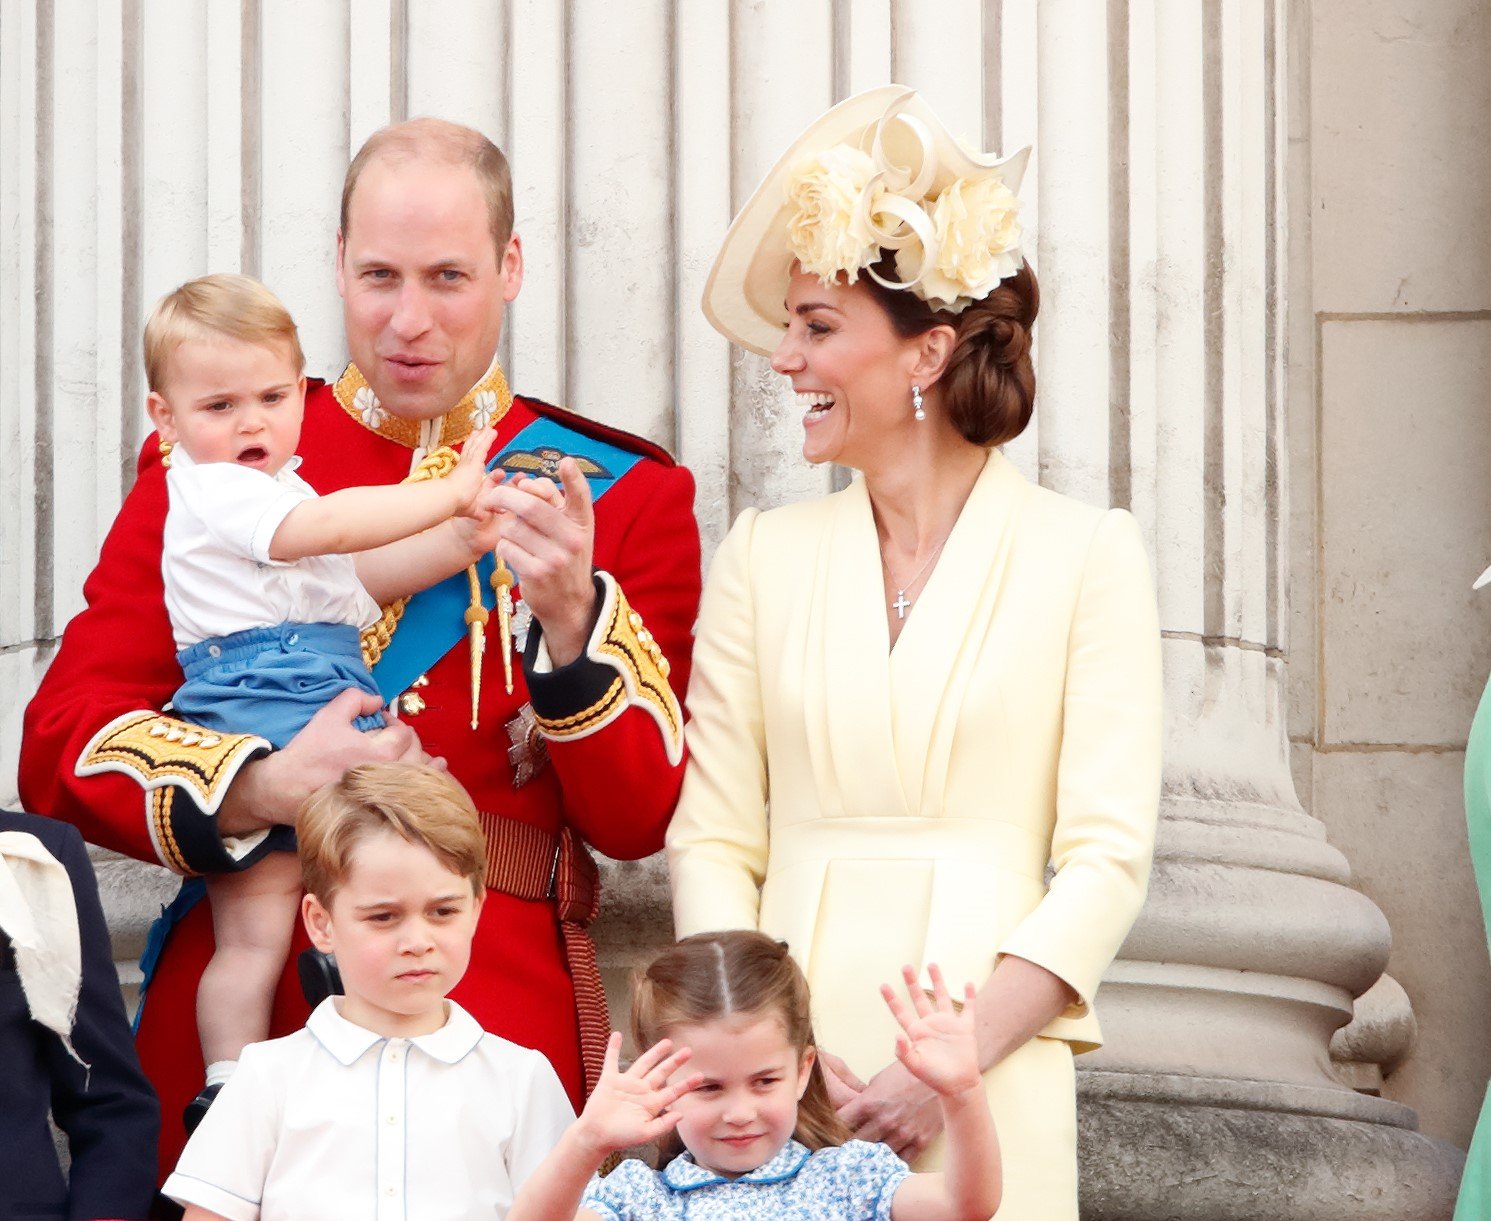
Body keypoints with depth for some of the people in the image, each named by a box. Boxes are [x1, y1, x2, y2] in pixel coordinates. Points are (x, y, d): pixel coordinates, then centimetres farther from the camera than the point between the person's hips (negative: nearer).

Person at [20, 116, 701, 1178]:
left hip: (504, 1016, 0)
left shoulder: (625, 494, 7)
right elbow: (64, 742, 1)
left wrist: (573, 617, -17)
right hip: (234, 1011, 0)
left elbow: (643, 819, -1)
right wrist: (260, 790, -15)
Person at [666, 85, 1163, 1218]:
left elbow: (1106, 858, -5)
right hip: (783, 1070, 2)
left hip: (990, 1082, -2)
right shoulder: (765, 556, 9)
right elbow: (712, 840, 5)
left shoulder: (1085, 553, 0)